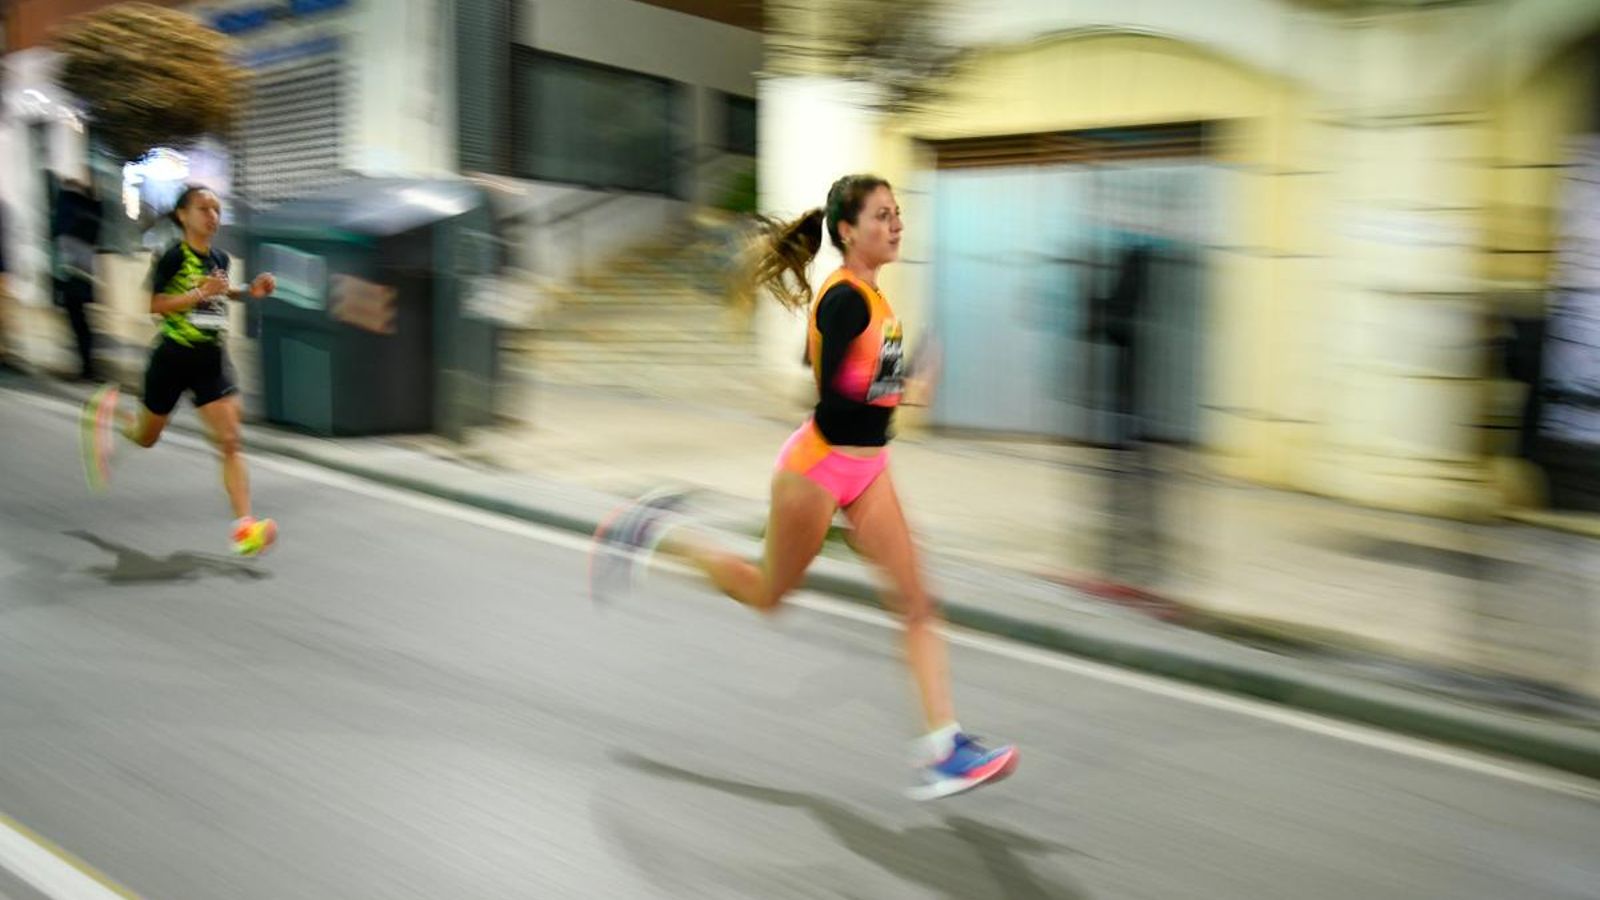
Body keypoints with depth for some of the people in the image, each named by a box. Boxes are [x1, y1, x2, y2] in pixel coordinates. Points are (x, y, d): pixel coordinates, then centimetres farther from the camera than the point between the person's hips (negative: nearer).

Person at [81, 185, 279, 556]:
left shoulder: (220, 258, 6)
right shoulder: (173, 257, -12)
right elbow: (154, 304, -17)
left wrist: (250, 290, 9)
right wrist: (200, 293, -27)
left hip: (212, 358, 4)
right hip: (174, 356, -4)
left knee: (229, 442, -11)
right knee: (147, 438, 17)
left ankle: (245, 527, -17)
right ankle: (106, 412, 52)